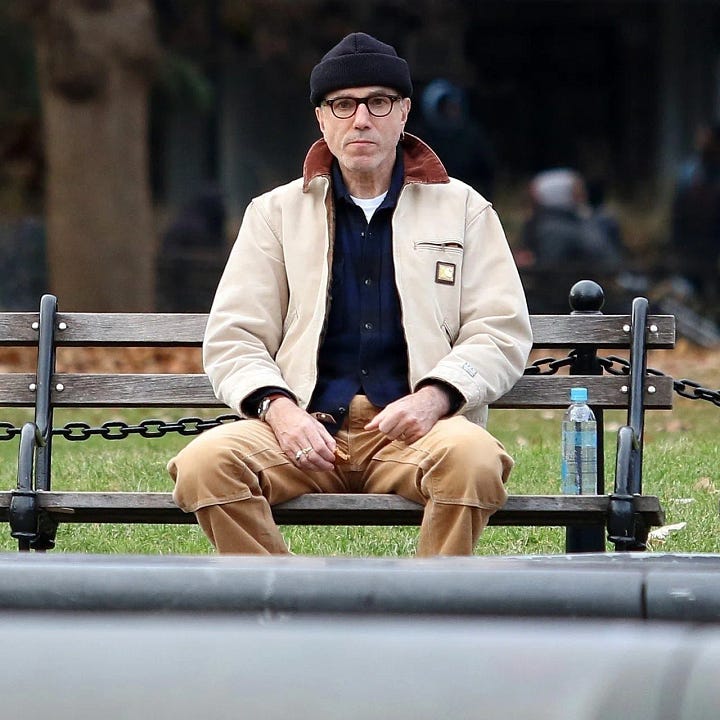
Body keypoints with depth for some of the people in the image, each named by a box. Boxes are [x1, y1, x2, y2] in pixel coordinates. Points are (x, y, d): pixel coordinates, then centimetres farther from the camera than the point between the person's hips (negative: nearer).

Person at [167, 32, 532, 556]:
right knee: (205, 464, -30)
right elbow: (233, 338, 12)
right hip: (305, 429, 1)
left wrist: (434, 397, -10)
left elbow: (501, 334, 10)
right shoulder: (276, 213, 18)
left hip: (410, 431, -1)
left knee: (473, 459, -36)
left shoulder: (462, 209, 16)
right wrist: (278, 408, -9)